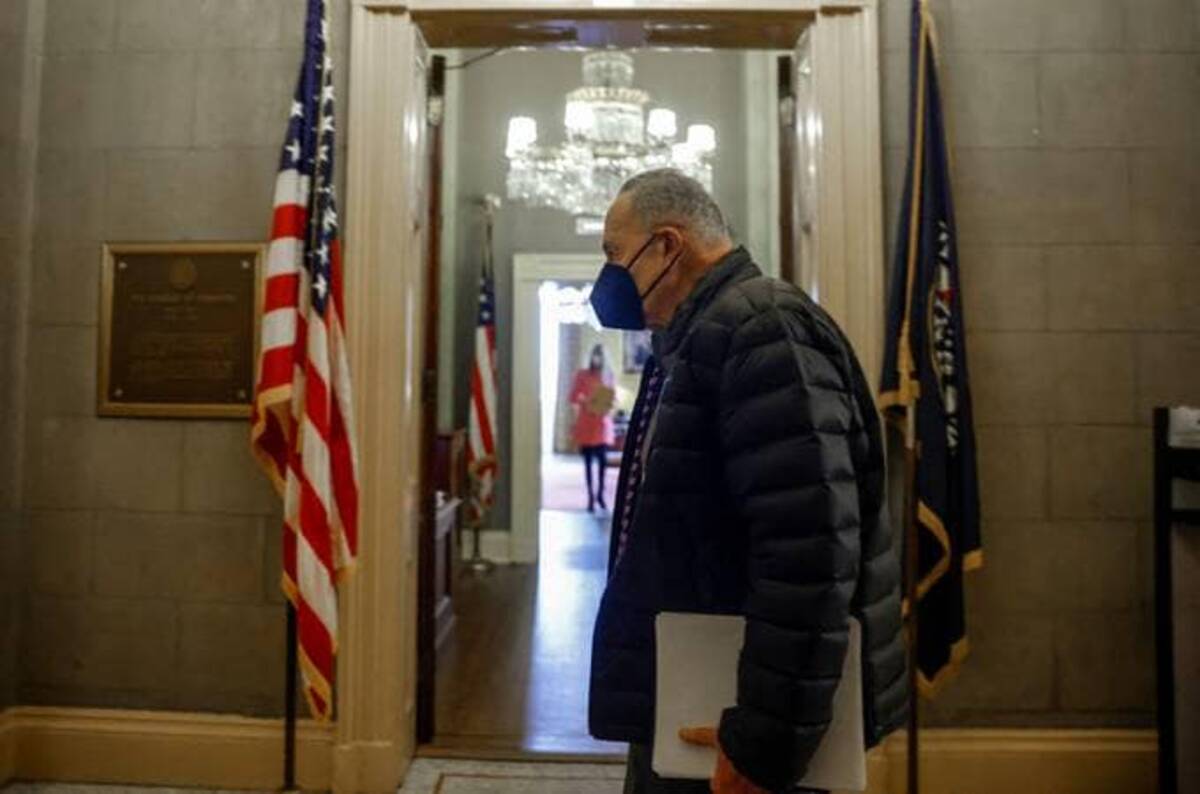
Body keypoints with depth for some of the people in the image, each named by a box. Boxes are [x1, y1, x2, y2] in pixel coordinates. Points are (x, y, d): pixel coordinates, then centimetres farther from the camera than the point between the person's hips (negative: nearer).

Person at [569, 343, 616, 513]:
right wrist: (586, 401, -19)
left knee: (603, 460, -3)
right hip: (586, 422, -2)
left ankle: (600, 494, 14)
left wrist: (609, 404, -7)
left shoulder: (608, 375, 8)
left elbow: (611, 396, 14)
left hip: (603, 422, 2)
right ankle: (591, 496, 7)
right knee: (588, 461, 1)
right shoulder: (582, 374, -1)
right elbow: (573, 397, -1)